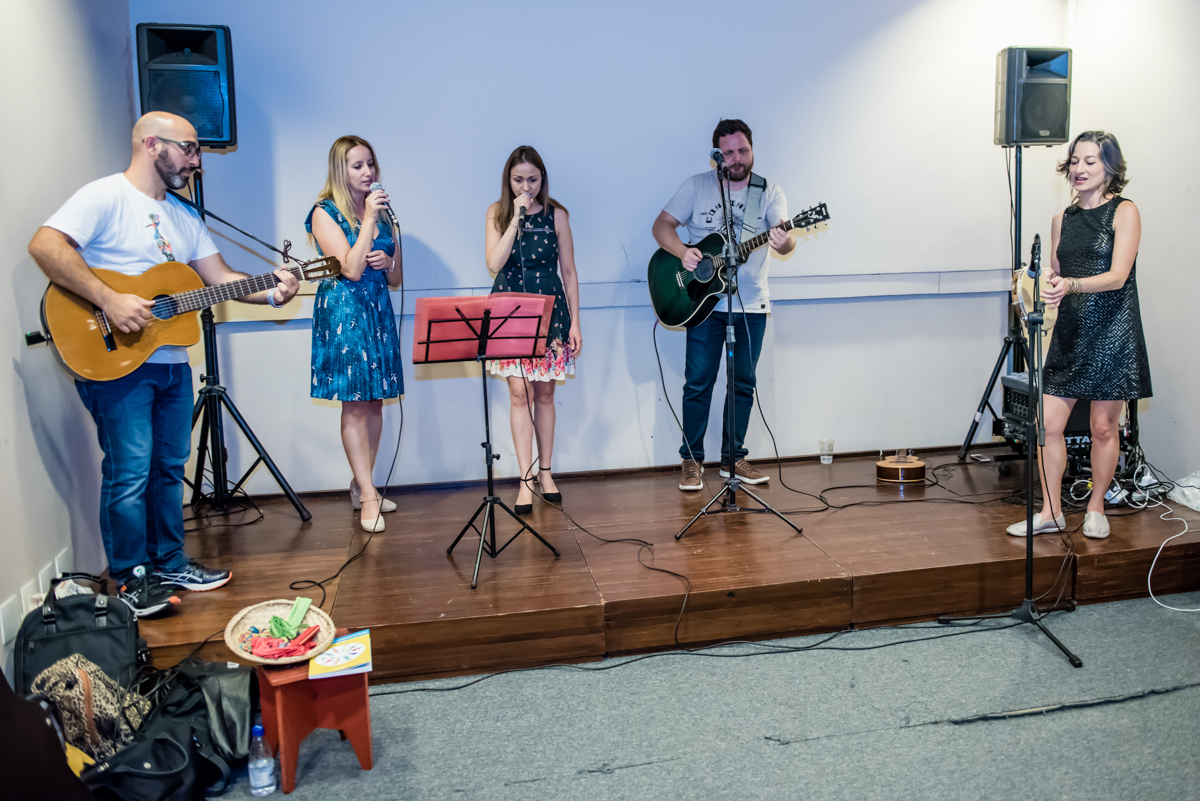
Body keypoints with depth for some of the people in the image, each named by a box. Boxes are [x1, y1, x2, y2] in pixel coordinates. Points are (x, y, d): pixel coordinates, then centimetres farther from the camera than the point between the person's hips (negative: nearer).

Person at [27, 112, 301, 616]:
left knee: (169, 466, 14)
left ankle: (168, 562, 27)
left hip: (171, 361, 8)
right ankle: (130, 579, 8)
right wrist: (110, 301, -27)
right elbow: (45, 245, -22)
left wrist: (271, 292, -3)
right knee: (130, 471, -5)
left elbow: (220, 277, 14)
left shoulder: (184, 216, 18)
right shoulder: (106, 197, -9)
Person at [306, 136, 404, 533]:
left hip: (379, 309, 6)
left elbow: (396, 279, 16)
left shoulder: (382, 212, 13)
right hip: (342, 310, -6)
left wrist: (385, 262, -6)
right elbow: (351, 269, -16)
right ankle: (368, 496, -3)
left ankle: (360, 485, 18)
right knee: (355, 404, -6)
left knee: (375, 402, 6)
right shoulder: (325, 213, -4)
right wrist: (368, 221, -15)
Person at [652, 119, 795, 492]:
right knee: (698, 382, -2)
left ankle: (733, 457, 20)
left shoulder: (770, 193, 1)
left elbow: (786, 239, -12)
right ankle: (692, 460, 10)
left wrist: (784, 243, -37)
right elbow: (662, 225, 0)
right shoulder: (697, 185, 1)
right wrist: (683, 252, -19)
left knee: (743, 383, 7)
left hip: (751, 304, 2)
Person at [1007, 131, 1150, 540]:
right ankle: (1051, 511, 9)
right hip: (1070, 330, 5)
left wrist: (1072, 284, -31)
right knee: (1049, 422, -1)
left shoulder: (1124, 212, -4)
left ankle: (1096, 508, 20)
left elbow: (1117, 276, -15)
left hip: (1112, 330, -4)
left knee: (1103, 426, 3)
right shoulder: (1062, 218, 12)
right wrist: (1046, 284, -4)